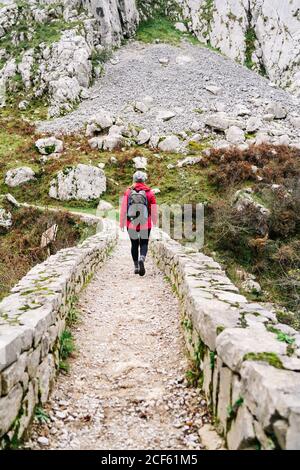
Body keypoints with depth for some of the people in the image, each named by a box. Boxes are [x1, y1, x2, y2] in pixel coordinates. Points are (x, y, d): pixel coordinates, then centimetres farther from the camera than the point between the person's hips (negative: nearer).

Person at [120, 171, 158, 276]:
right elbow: (154, 210, 1)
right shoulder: (150, 193, -3)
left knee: (134, 245, 15)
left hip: (131, 225, 1)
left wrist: (122, 222, 9)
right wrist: (155, 223, 14)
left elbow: (123, 209, 1)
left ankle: (136, 266, 19)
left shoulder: (128, 192, -1)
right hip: (145, 225, -1)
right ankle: (142, 259, -19)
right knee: (144, 244, 10)